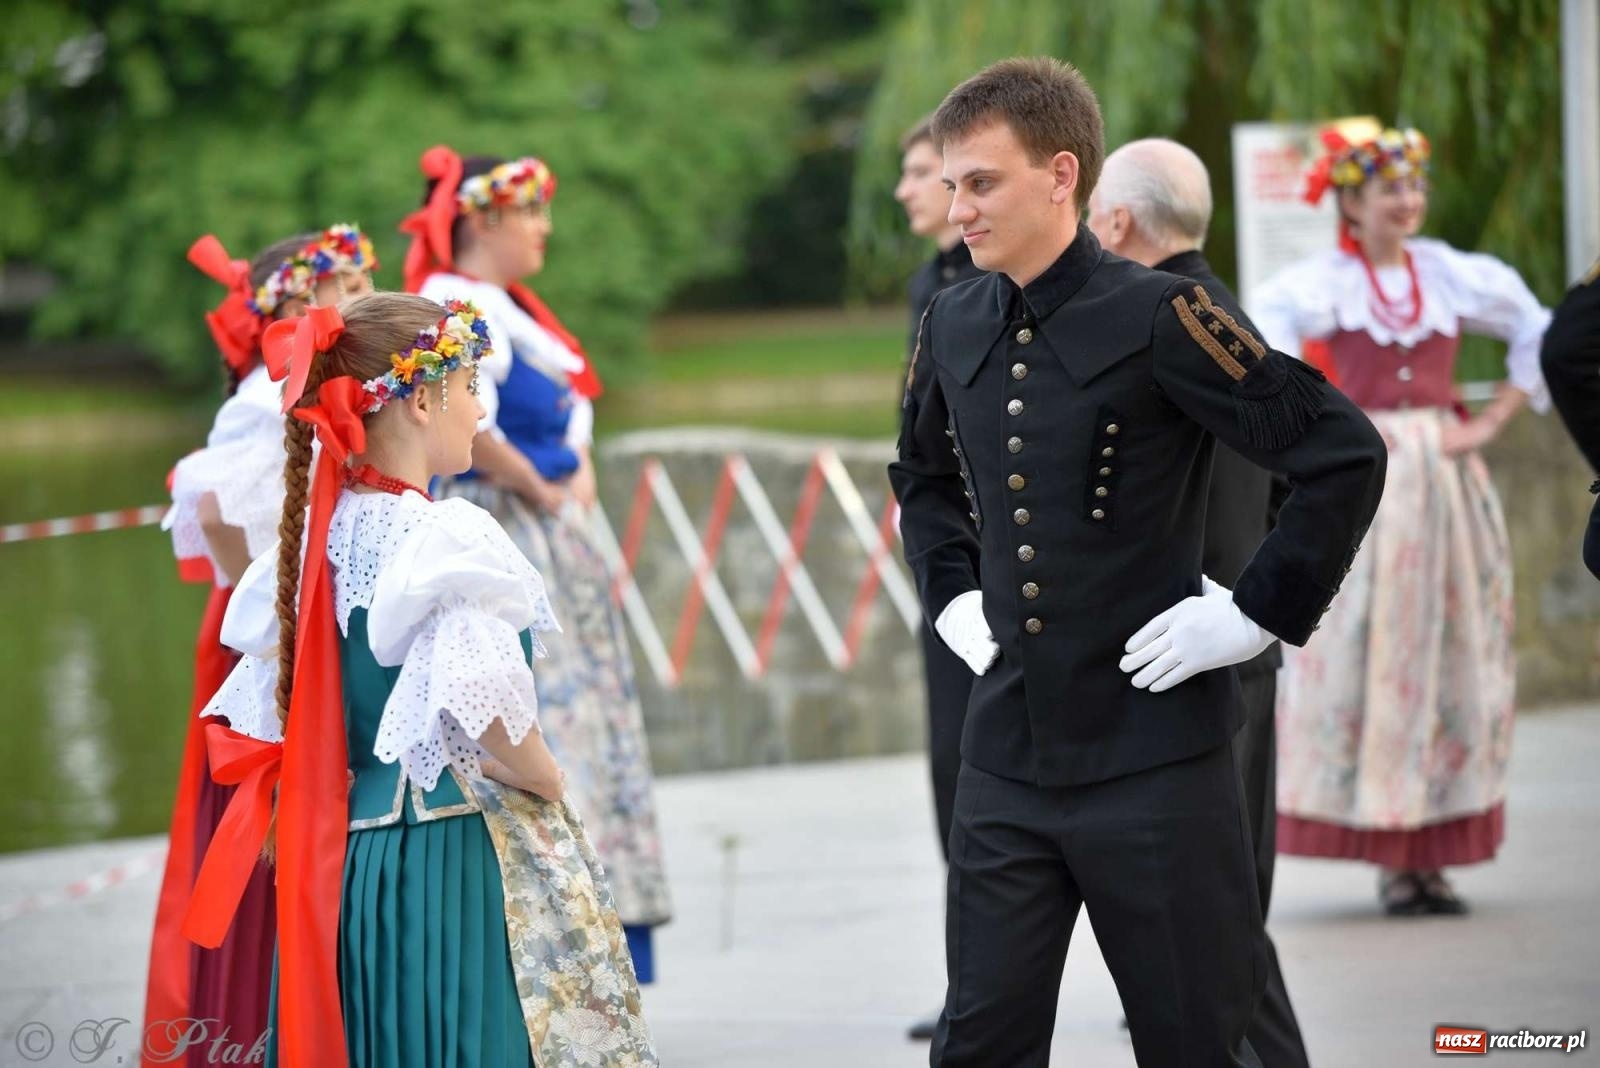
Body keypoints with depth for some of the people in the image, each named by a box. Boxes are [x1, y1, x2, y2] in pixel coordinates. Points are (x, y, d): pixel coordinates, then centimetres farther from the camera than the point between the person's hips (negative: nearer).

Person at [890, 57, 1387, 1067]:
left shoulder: (1157, 316, -13)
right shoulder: (953, 325, 7)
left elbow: (1345, 455, -14)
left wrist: (1258, 614, -12)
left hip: (1157, 753, -5)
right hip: (1007, 755, 6)